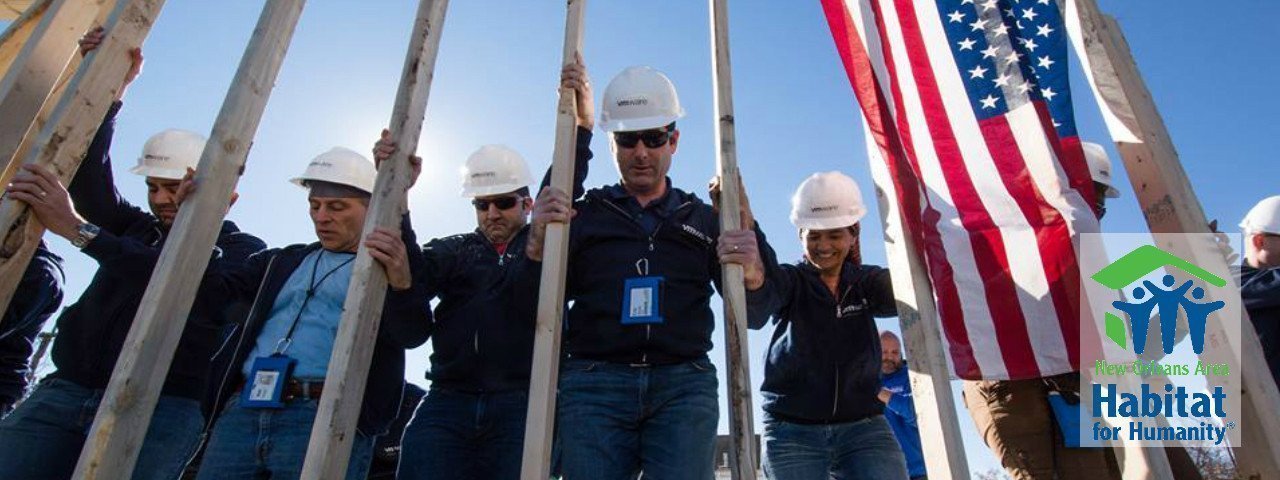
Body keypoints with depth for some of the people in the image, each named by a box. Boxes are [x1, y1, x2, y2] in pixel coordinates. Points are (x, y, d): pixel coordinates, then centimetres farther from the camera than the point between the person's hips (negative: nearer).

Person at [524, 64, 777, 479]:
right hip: (594, 385, 0)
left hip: (684, 386, 1)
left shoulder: (704, 220, 17)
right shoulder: (583, 216, 15)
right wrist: (537, 246, -13)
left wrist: (753, 276, -12)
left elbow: (753, 314, 12)